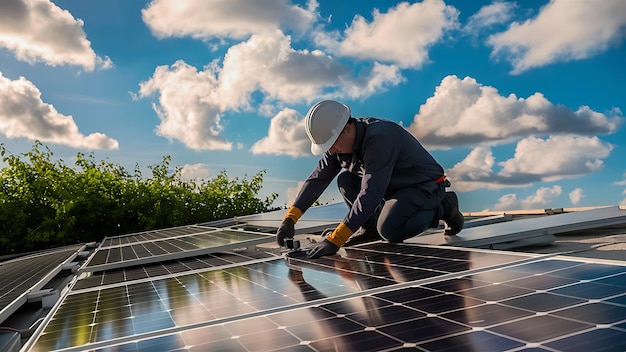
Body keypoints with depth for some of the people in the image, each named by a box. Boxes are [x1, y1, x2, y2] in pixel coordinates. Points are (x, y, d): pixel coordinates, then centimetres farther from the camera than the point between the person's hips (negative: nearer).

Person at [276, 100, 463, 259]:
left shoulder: (379, 138, -34)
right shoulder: (341, 142, -7)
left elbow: (370, 194, -40)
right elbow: (318, 178, -2)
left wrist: (334, 240, -43)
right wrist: (290, 218, -13)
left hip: (426, 186, -8)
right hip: (394, 186, 8)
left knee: (389, 230, -29)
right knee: (345, 180, -7)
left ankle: (443, 208, -5)